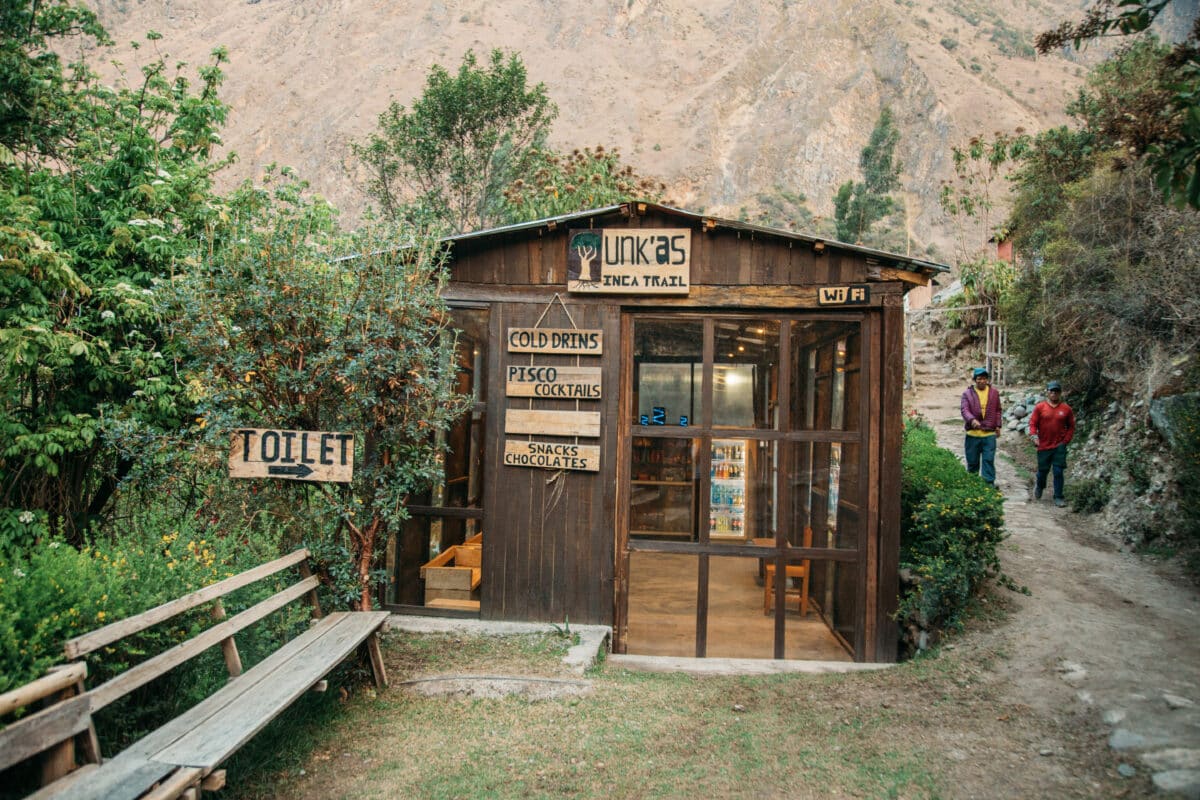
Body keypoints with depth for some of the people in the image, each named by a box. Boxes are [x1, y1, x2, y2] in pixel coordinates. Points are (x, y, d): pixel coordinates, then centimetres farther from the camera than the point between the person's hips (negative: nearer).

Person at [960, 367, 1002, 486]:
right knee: (972, 460, 9)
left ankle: (989, 483, 2)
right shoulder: (967, 393, 0)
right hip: (972, 433, 0)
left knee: (989, 459, -2)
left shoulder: (994, 393, 8)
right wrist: (972, 420, -29)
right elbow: (964, 409, -12)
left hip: (989, 433, 1)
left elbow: (997, 410, 15)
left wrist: (998, 425, 8)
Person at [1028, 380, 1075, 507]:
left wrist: (1066, 440, -1)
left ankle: (1058, 498, 6)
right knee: (1043, 470, 10)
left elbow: (1071, 426, 9)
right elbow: (1033, 423, -1)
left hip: (1059, 446, 0)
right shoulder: (1039, 407, -2)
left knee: (1058, 472, -3)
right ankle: (1039, 485, 41)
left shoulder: (1066, 409, 2)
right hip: (1043, 446, 0)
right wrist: (1034, 435, -17)